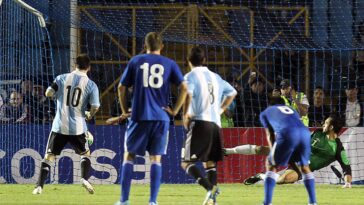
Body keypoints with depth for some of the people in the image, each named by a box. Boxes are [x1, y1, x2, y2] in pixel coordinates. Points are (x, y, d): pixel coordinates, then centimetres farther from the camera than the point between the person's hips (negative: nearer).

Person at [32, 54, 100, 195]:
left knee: (49, 156, 7)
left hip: (59, 126, 0)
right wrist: (89, 115, 15)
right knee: (85, 153, 23)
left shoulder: (62, 78, 1)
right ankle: (85, 179, 2)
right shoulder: (91, 85, -2)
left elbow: (48, 93, -5)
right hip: (78, 127, 0)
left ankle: (39, 186, -6)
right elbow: (95, 107, -7)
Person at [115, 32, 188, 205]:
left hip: (139, 116, -1)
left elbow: (121, 88, 4)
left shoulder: (135, 61, 6)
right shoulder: (169, 64, 6)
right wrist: (175, 110, 4)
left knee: (129, 155, 9)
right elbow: (184, 89, -1)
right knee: (156, 158, 6)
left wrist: (124, 111, 13)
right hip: (160, 117, 1)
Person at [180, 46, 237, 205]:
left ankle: (210, 188, -30)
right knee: (210, 163, 14)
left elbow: (188, 94, -20)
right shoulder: (214, 77, 17)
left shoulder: (191, 76, -2)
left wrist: (185, 115, -10)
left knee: (187, 163, -7)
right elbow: (232, 92, 25)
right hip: (215, 124, 6)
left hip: (199, 122, -6)